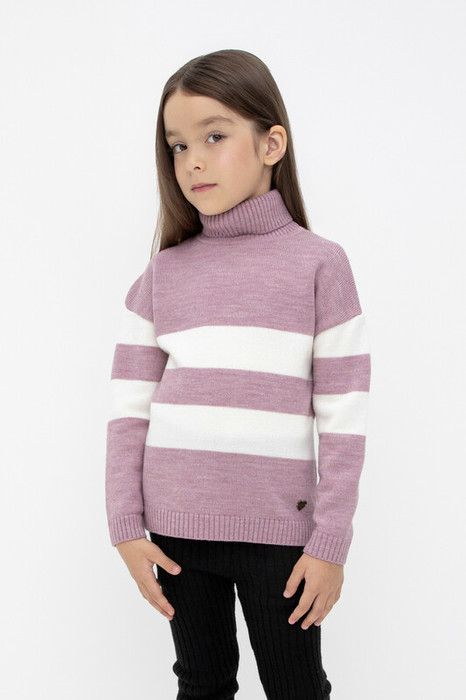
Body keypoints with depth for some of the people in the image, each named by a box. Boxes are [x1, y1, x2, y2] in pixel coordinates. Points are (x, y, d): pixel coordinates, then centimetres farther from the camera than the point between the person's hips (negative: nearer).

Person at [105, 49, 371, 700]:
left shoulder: (319, 262, -4)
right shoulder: (162, 272, 4)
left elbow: (344, 418, -5)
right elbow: (129, 408, 4)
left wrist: (330, 543, -7)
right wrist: (127, 528, -1)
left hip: (277, 529, -2)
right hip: (175, 527, 3)